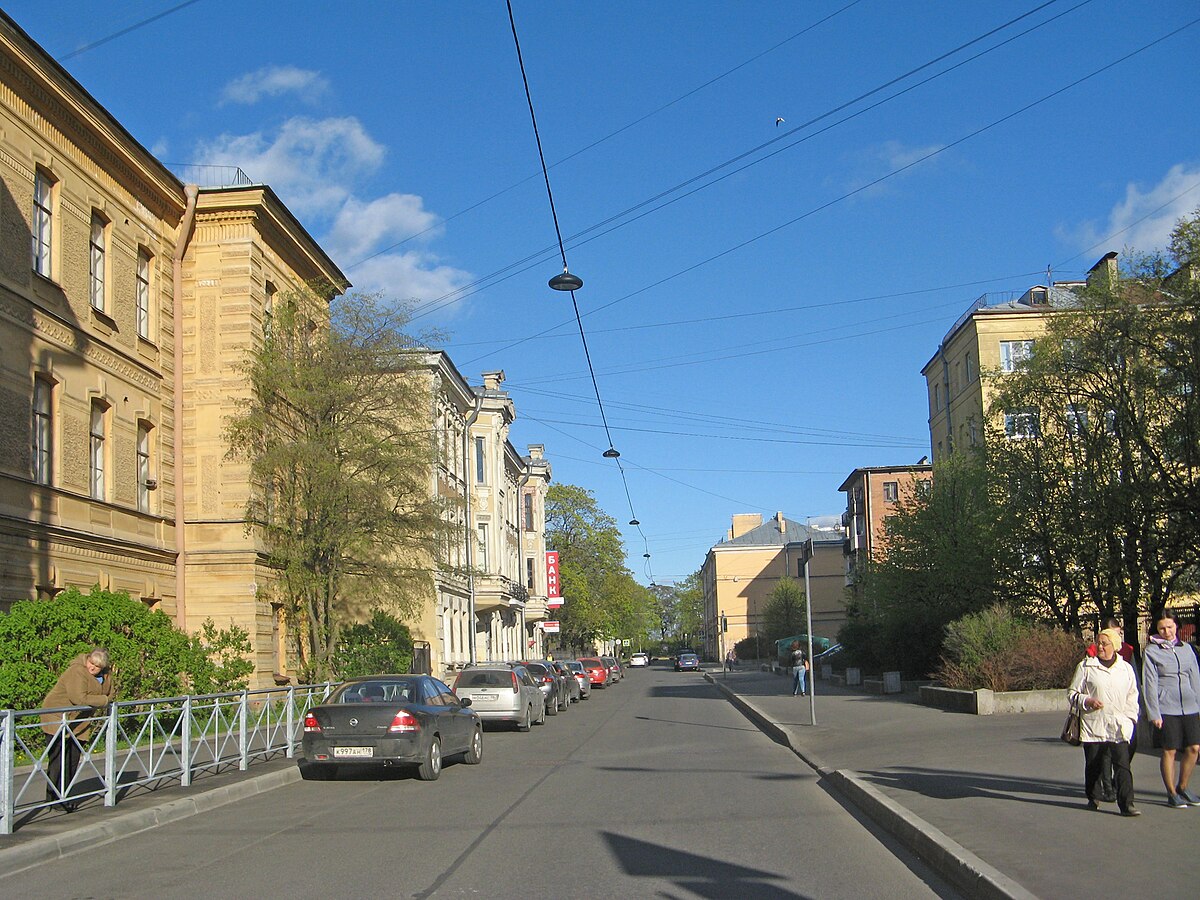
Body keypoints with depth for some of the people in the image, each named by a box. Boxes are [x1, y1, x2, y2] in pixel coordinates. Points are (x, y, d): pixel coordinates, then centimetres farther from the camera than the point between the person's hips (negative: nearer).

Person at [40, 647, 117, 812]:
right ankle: (54, 798, -7)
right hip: (58, 717, -8)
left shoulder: (106, 674, 5)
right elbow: (79, 698, -30)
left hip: (78, 722, 8)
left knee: (73, 760, 7)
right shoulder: (77, 672, -21)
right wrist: (104, 700, -18)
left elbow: (112, 689, 23)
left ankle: (64, 796, 14)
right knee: (58, 759, -10)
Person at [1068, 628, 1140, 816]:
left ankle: (1126, 804, -10)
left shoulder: (1126, 668, 10)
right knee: (1094, 763, 7)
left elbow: (1132, 696, 19)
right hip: (1093, 725, -1)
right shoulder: (1085, 666, 2)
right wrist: (1087, 701, -13)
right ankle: (1094, 797, 26)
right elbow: (1072, 693, 5)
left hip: (1119, 726, 1)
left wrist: (1130, 718, 8)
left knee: (1122, 764, -10)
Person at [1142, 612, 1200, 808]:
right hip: (1166, 708, -4)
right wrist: (1153, 713, -8)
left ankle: (1182, 788, 21)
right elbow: (1149, 684, -3)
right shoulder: (1151, 651, 0)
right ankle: (1172, 794, 11)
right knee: (1170, 751, -1)